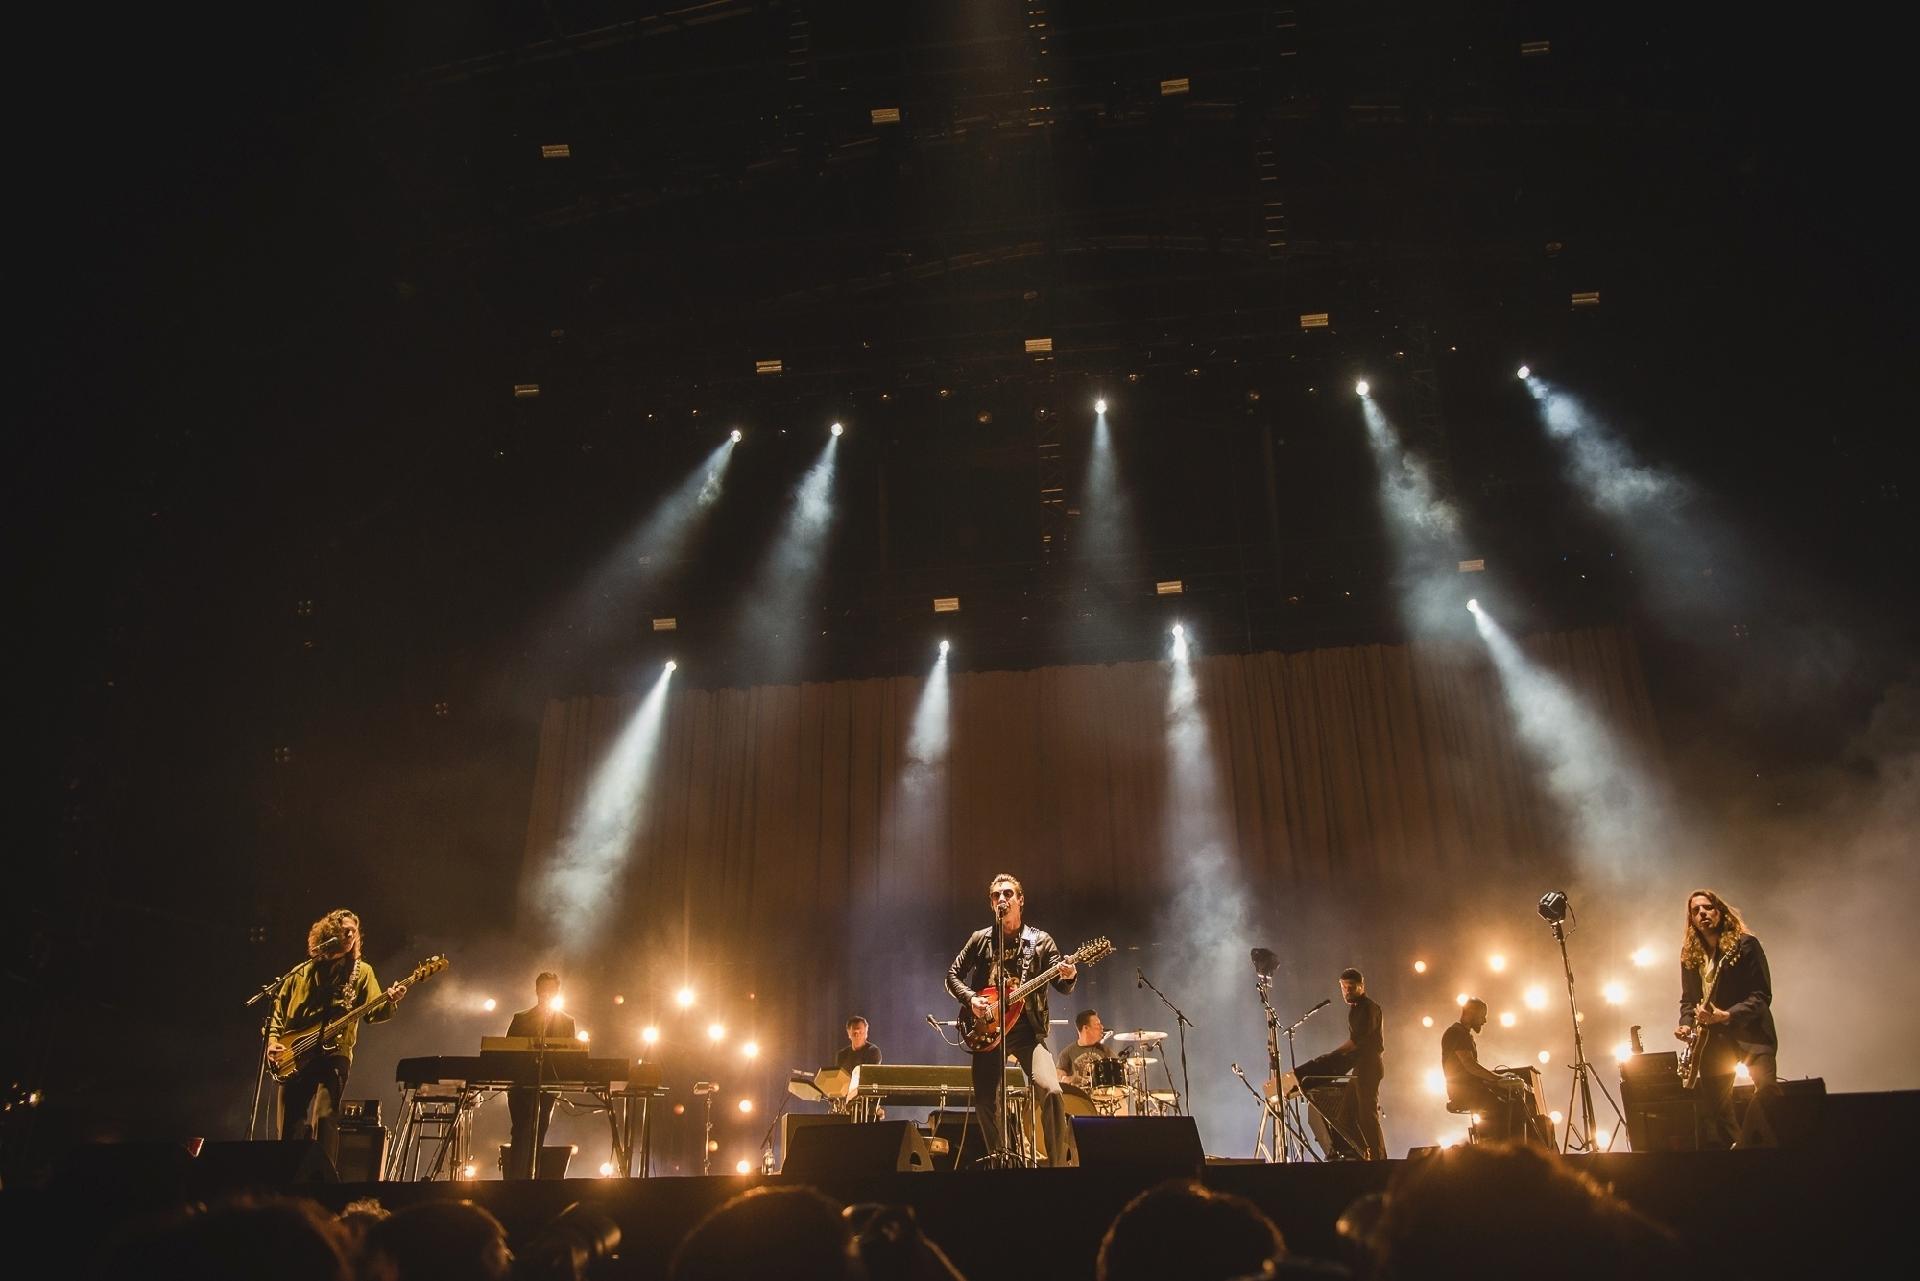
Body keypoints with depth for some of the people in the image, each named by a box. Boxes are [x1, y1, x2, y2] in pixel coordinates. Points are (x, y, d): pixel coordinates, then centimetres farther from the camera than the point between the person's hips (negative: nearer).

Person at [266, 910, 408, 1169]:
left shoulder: (361, 971, 10)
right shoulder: (301, 972, 16)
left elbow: (374, 1013, 0)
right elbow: (278, 1009, 19)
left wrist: (389, 1002, -22)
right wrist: (273, 1040, 2)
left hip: (333, 1053, -3)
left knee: (323, 1119, -20)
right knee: (288, 1128, 3)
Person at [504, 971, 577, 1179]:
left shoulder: (567, 1021, 10)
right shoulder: (520, 1018, 7)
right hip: (522, 1086, -2)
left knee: (537, 1138, 5)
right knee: (522, 1134, -13)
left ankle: (529, 1178, 11)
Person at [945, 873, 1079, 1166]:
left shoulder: (1040, 941, 4)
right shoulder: (980, 939, 8)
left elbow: (1062, 987, -2)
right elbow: (952, 975, 11)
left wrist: (1069, 976, -26)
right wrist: (970, 998, -8)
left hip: (1027, 1028, -2)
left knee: (1051, 1092, -21)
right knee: (985, 1101, 0)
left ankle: (1060, 1162, -8)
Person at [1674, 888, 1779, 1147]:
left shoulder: (1745, 944, -4)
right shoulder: (1690, 955, 10)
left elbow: (1762, 996, -9)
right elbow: (1688, 999, 19)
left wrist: (1726, 1015, -22)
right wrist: (1686, 1024, 0)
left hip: (1750, 1032, -5)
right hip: (1712, 1039, 5)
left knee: (1766, 1089, -27)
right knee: (1715, 1109, 5)